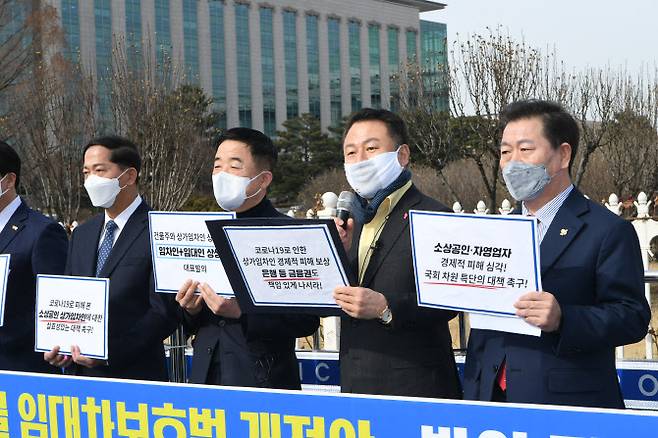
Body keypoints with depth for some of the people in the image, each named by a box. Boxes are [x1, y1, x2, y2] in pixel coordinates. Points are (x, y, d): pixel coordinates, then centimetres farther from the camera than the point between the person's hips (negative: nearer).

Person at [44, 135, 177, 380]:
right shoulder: (81, 235, 14)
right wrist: (56, 346, 0)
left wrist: (110, 353, -19)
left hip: (135, 373, -6)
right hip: (83, 375, 6)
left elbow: (164, 313, -14)